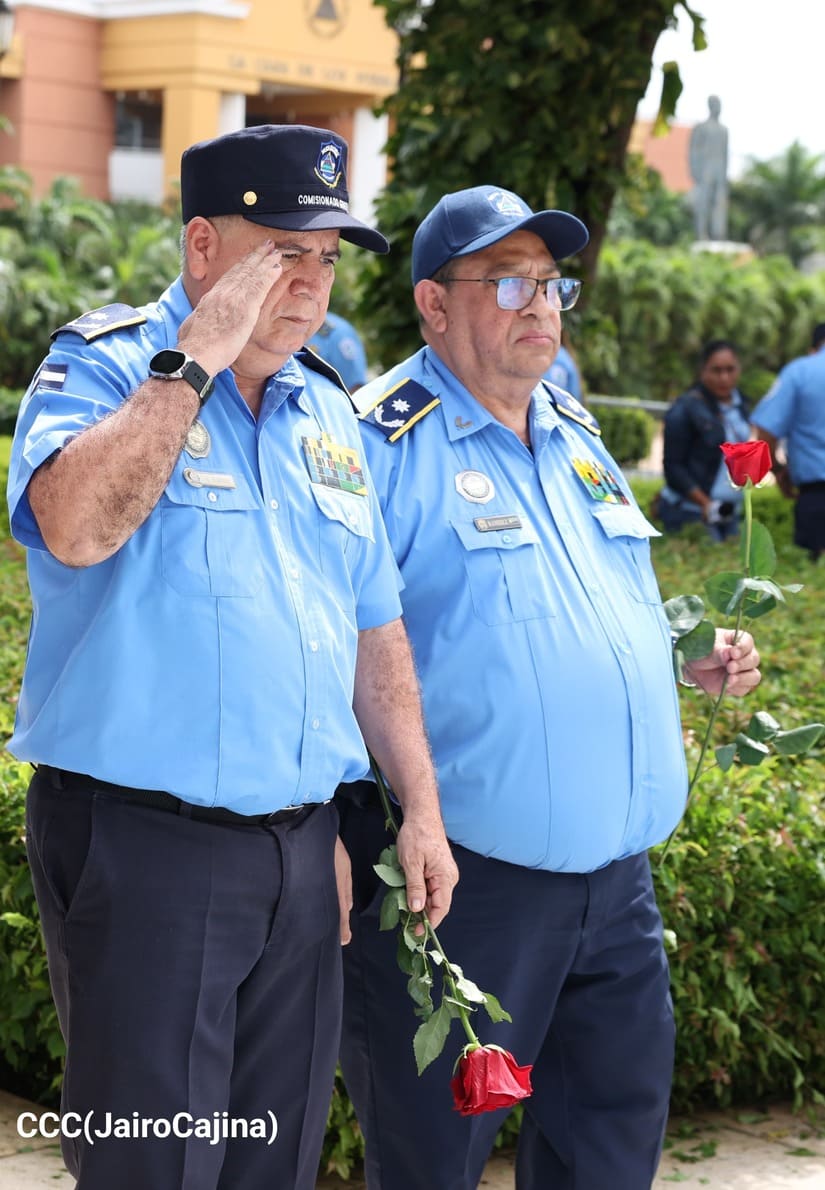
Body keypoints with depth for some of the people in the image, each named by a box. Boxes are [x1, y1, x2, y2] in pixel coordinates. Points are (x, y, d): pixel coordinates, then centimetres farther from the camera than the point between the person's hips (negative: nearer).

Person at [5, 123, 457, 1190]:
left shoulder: (328, 412, 15)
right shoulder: (101, 369, -4)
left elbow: (373, 629, 20)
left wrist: (421, 809, 14)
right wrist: (194, 361, -19)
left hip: (299, 850, 6)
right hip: (144, 847, -6)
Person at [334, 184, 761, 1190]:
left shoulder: (576, 437, 16)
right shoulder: (388, 444, -10)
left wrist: (693, 666, 9)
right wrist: (339, 843, -21)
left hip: (616, 871, 8)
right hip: (465, 880, -8)